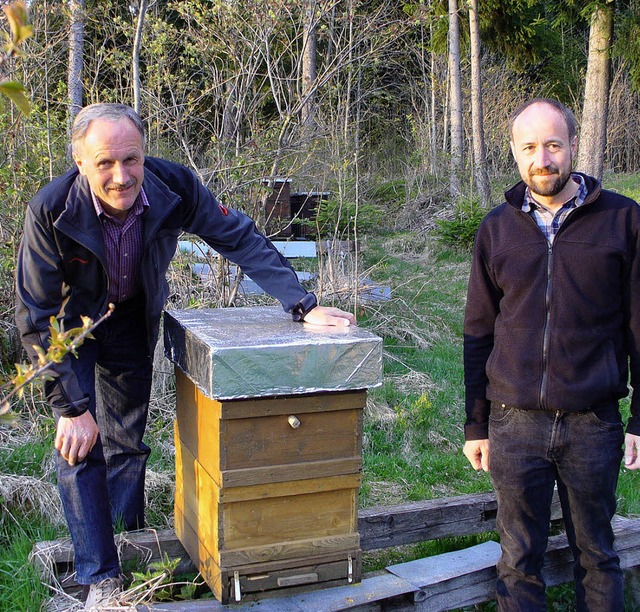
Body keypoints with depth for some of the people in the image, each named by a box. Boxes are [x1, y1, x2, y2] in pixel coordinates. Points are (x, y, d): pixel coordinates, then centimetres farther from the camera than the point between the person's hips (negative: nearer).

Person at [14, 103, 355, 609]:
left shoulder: (175, 187, -30)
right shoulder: (51, 210, -35)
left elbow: (242, 240, -19)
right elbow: (36, 315, -28)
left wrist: (303, 305, -27)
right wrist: (71, 407, -29)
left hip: (134, 320, 3)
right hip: (70, 324, -2)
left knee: (128, 443, 12)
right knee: (81, 447, -9)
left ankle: (130, 554, 32)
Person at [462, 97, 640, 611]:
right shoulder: (497, 228, 4)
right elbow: (479, 333, 9)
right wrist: (475, 424, 7)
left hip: (593, 424, -1)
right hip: (515, 424, 1)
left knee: (597, 557, 14)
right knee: (519, 562, 11)